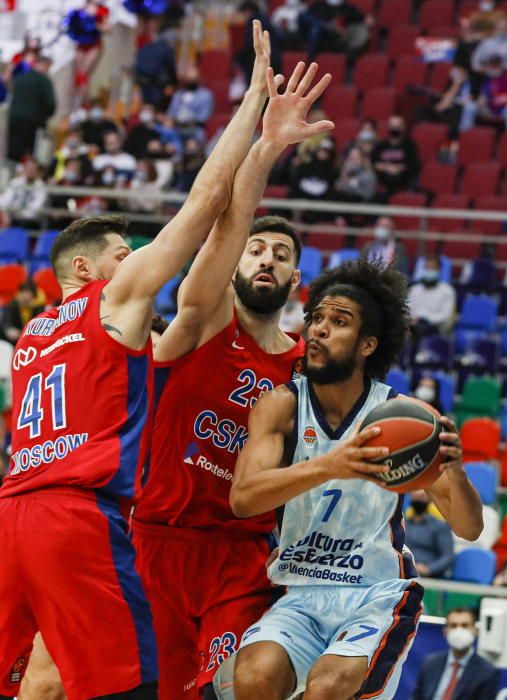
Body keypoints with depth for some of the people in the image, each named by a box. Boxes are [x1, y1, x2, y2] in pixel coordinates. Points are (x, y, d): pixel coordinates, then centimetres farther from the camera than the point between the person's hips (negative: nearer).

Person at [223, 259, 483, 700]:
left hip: (378, 597, -1)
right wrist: (329, 467, -37)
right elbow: (242, 498, -20)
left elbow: (469, 528, -5)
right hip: (301, 596, 1)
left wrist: (454, 470, -28)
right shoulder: (281, 406, -3)